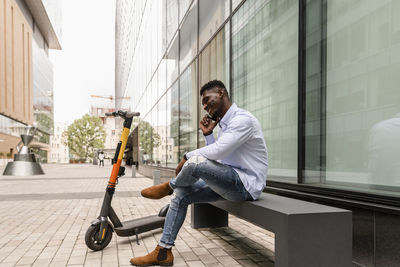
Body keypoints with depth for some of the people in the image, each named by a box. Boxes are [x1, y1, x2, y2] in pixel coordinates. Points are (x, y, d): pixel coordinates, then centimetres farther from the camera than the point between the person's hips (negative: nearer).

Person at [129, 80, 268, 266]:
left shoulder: (243, 119, -15)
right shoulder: (224, 123, 17)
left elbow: (218, 151, -26)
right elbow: (217, 159, 16)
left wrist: (187, 157, -11)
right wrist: (207, 134, 6)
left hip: (247, 184, -10)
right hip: (230, 181, 10)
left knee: (195, 162, -30)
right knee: (182, 194, 2)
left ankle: (169, 186, 4)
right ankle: (163, 252, 10)